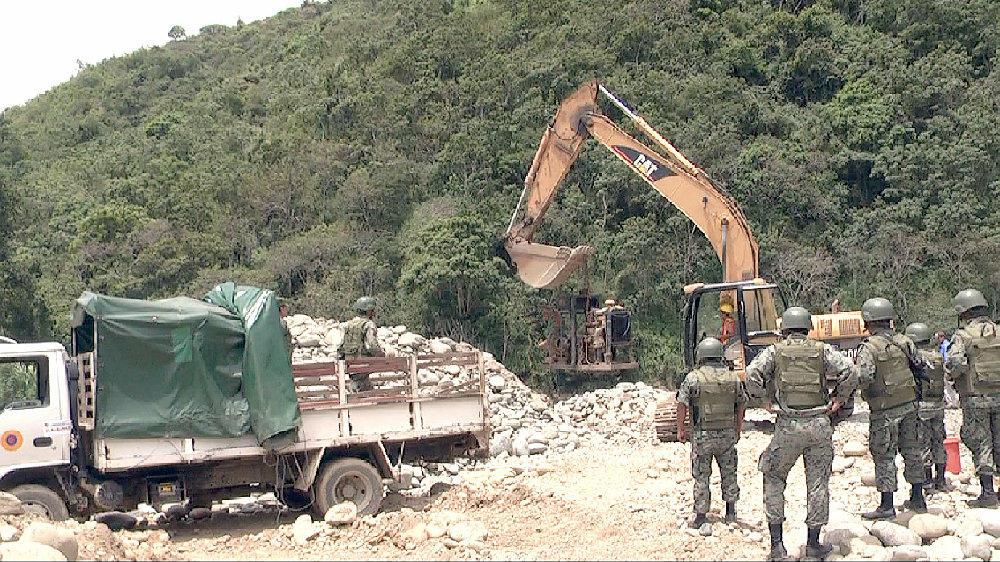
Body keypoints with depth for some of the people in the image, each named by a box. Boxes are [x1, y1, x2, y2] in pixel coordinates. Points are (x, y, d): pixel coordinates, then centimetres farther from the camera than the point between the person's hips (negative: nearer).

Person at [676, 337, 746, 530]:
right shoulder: (733, 377, 1)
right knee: (729, 472, 19)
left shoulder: (693, 378, -10)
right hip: (727, 433, 3)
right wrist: (738, 429, 21)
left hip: (702, 434, -3)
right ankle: (730, 510, 24)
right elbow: (742, 404, 9)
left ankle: (701, 515, 7)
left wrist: (680, 429, 3)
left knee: (701, 476, 6)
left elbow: (682, 405, -9)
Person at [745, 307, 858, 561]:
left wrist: (762, 396, 7)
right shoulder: (822, 350, 6)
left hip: (788, 425, -1)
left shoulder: (775, 351, 3)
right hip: (820, 425, 1)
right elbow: (850, 372, -6)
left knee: (774, 478, 14)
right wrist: (839, 398, 8)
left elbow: (752, 375, -10)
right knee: (818, 482, 11)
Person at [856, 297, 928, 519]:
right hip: (909, 403, 6)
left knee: (884, 456, 1)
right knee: (911, 450, 15)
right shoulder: (904, 341, 3)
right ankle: (917, 499, 24)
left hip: (884, 409, -6)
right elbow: (920, 365, 10)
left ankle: (886, 506, 3)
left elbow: (864, 378, -25)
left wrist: (862, 388, -5)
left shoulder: (868, 347, -15)